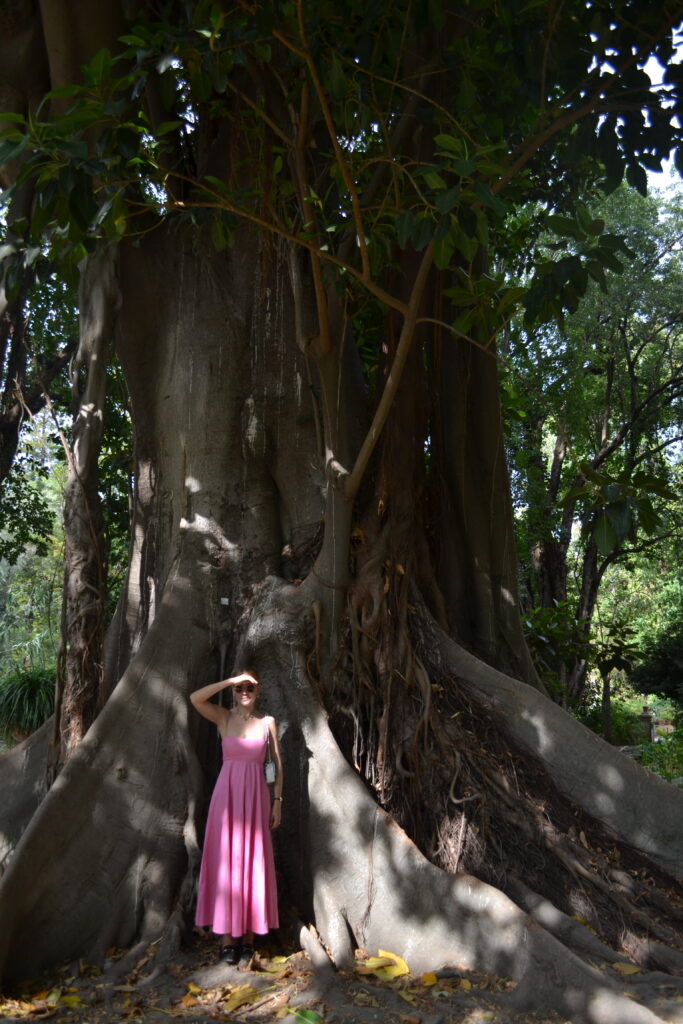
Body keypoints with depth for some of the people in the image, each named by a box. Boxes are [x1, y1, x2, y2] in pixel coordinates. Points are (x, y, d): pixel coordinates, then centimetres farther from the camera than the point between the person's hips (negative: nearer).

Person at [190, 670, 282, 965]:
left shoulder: (268, 722, 4)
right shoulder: (223, 717, 0)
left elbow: (277, 762, 8)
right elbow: (195, 698, -18)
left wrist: (277, 800, 4)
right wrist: (231, 680, -17)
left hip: (255, 797, 1)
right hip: (227, 795, -1)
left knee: (253, 863, 4)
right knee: (225, 861, 1)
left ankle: (248, 936, 14)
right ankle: (227, 938, 10)